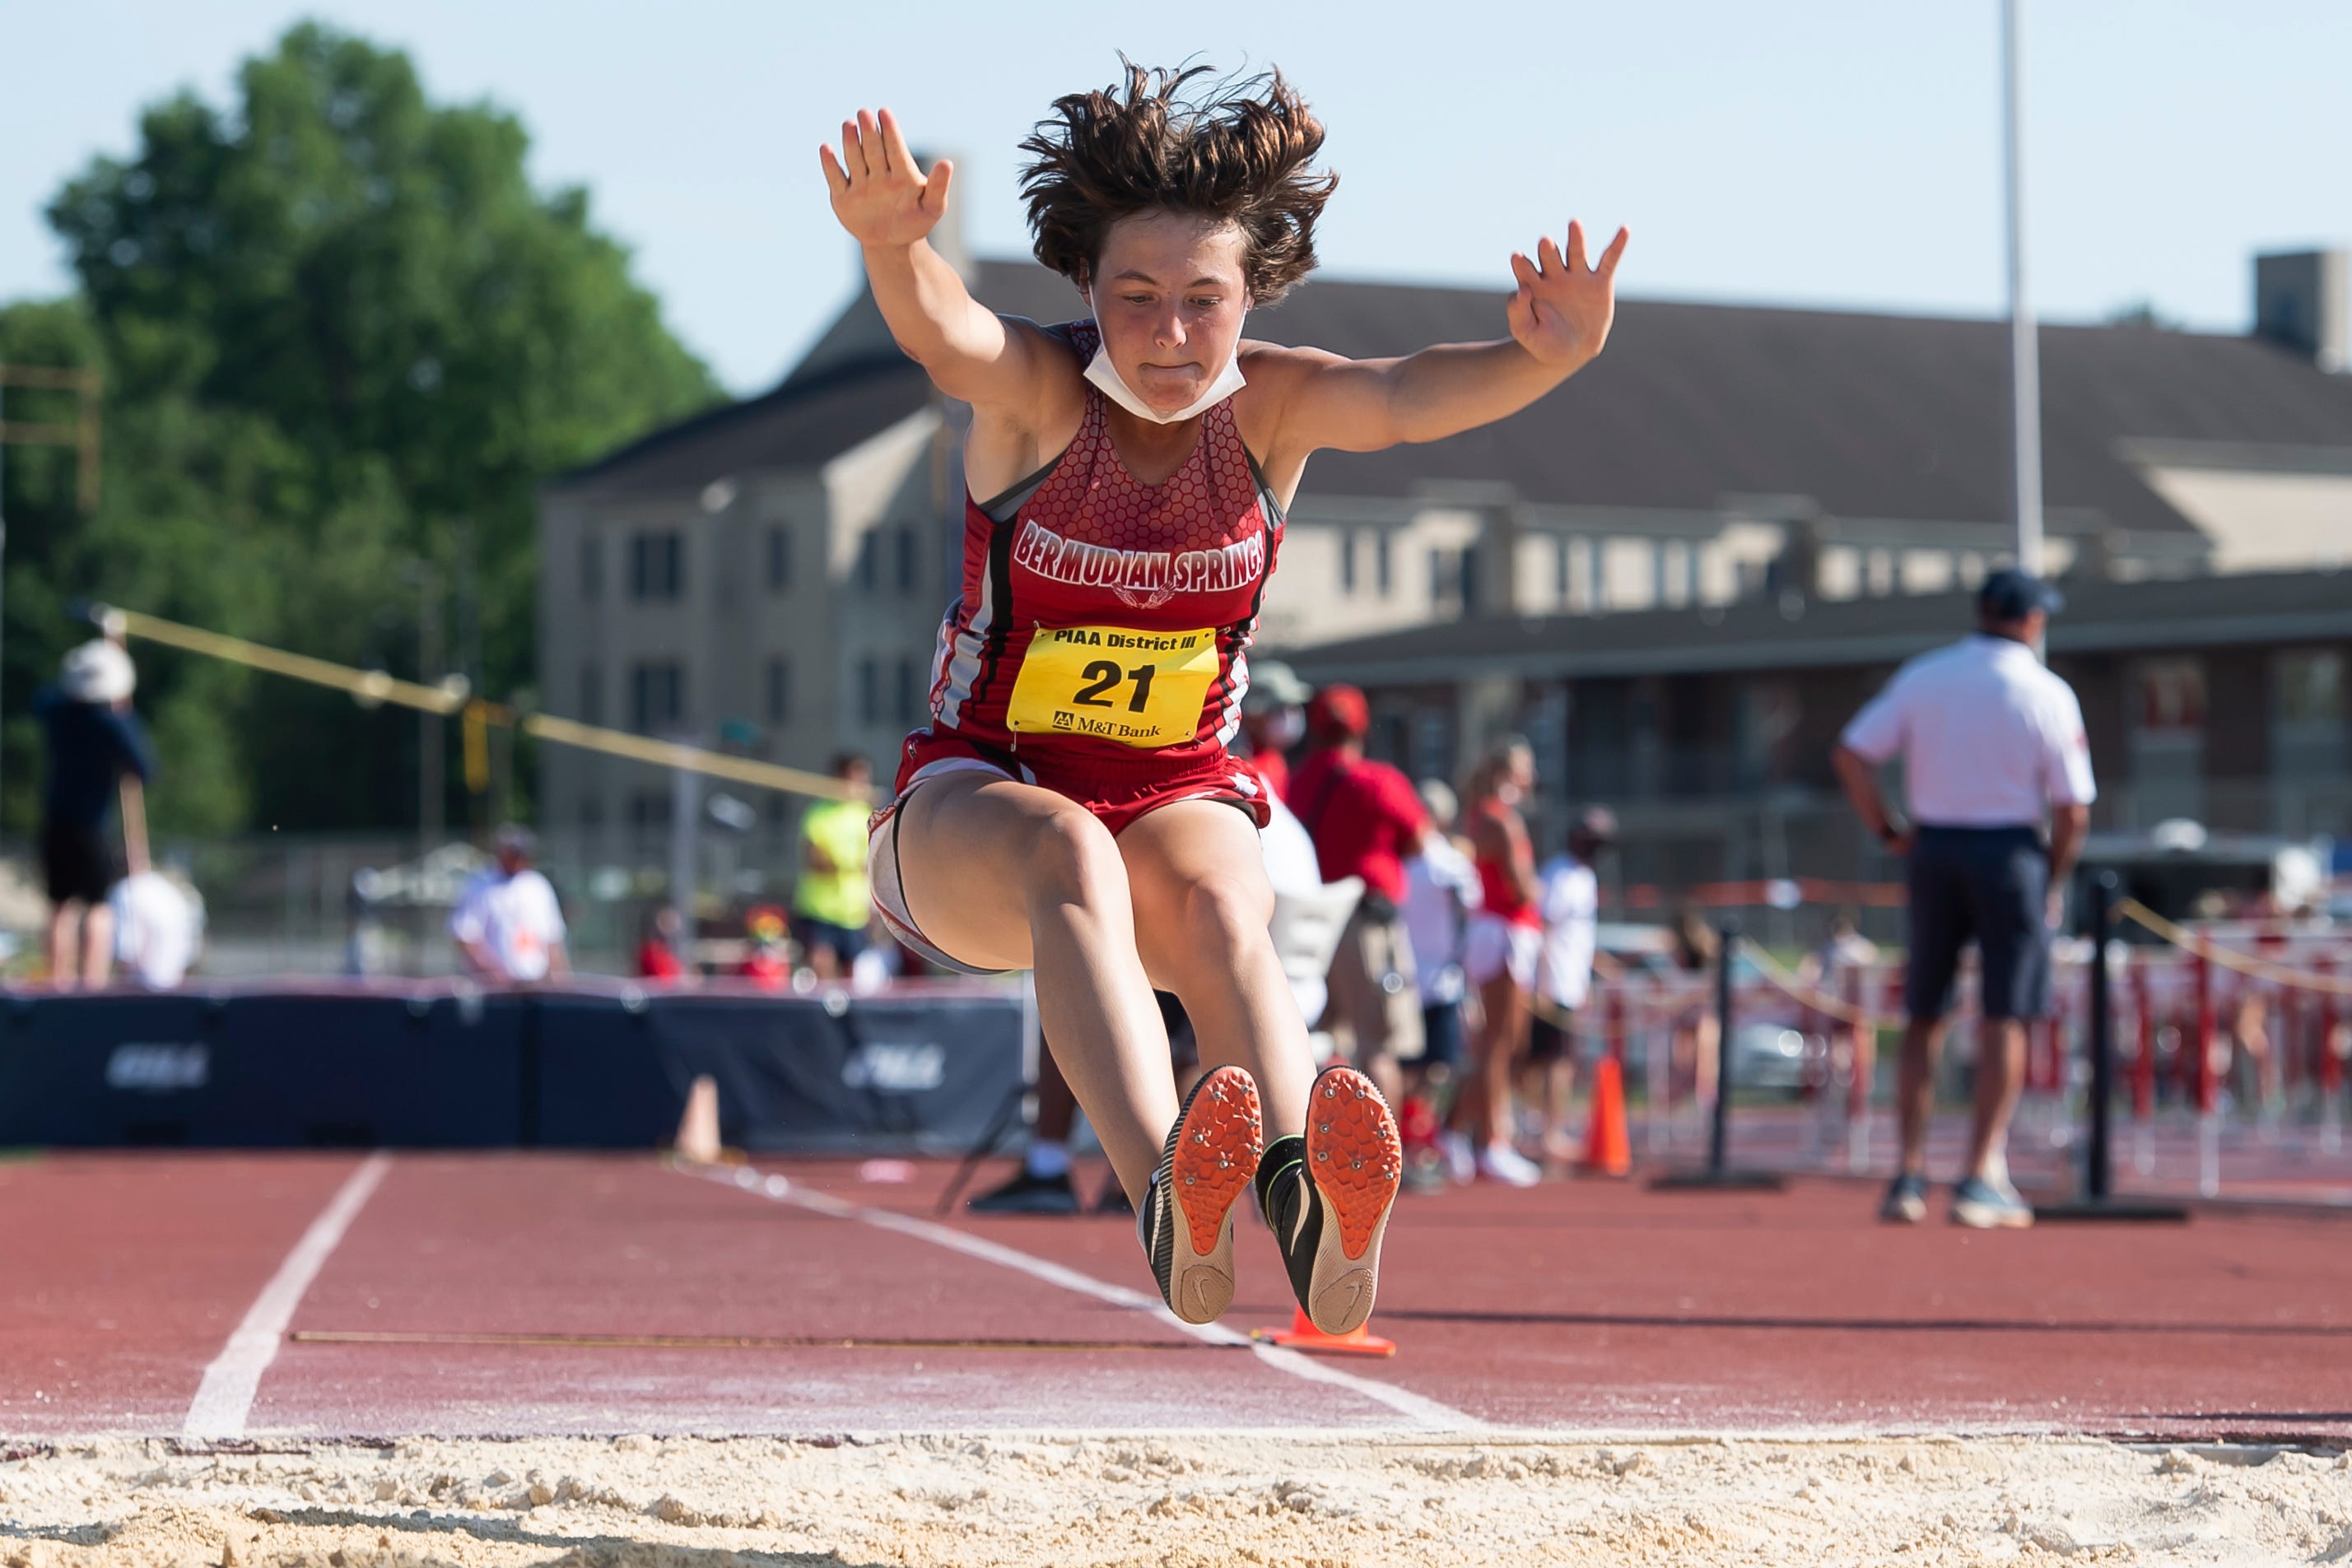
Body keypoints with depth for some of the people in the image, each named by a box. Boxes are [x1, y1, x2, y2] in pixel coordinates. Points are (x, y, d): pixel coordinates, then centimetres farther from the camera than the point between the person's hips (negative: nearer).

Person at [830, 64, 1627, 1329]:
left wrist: (1541, 359, -52)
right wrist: (892, 247, -61)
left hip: (1179, 797, 2)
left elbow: (1405, 395, -30)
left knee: (1218, 907, -33)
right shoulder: (1039, 393, -13)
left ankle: (1312, 1213, -63)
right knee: (1069, 853, -37)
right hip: (973, 804, -2)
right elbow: (943, 335, -37)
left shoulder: (1270, 408, -8)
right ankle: (1170, 1206, -61)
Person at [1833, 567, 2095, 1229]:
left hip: (1933, 851, 3)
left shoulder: (1922, 677, 3)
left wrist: (1886, 832, 3)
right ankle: (1981, 1178, -5)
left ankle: (1911, 1174, 7)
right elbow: (2072, 808, -8)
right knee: (2005, 1019, 1)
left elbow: (1850, 754, -5)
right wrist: (2053, 883, 5)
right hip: (2010, 852, -3)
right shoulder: (2047, 694, -5)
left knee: (1923, 1017, 11)